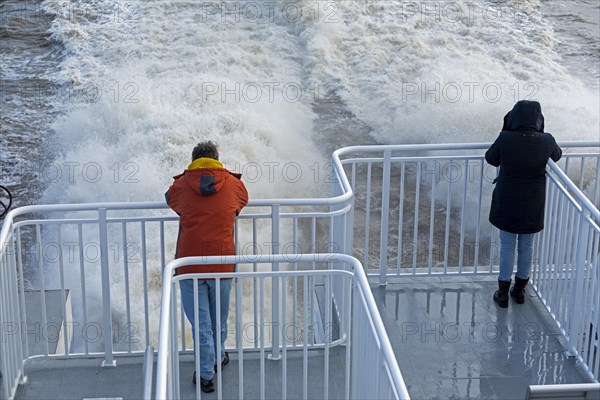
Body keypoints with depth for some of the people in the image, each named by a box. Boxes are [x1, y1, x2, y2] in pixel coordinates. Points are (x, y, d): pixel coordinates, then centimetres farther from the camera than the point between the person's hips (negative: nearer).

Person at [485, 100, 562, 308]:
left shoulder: (505, 139, -20)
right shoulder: (546, 141, -14)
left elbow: (490, 158, -1)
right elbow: (557, 156, 9)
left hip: (507, 204, -1)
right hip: (532, 206, 2)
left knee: (507, 247, 13)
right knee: (526, 247, 18)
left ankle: (503, 293, 23)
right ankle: (519, 290, 33)